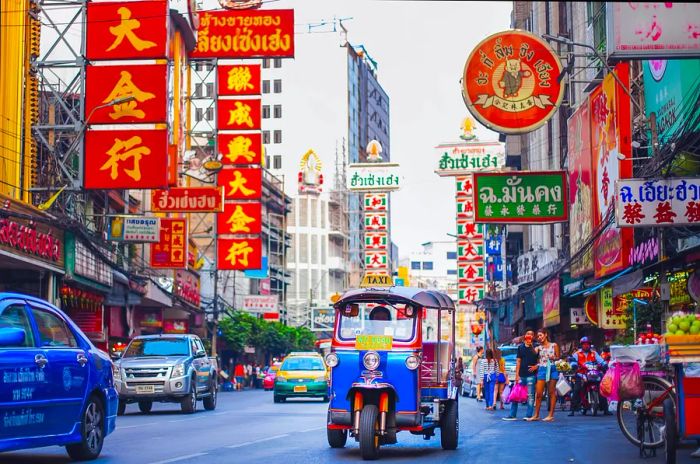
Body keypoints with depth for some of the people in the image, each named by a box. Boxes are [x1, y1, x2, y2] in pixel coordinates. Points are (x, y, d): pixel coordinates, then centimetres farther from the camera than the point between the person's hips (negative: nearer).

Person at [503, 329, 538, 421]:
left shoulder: (535, 348, 3)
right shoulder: (520, 347, 10)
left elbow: (539, 361, 7)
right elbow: (518, 361, 8)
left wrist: (536, 366, -13)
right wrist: (517, 375, 3)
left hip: (531, 375, -3)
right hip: (521, 375, 3)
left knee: (530, 395, -2)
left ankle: (529, 415, 4)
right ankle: (512, 415, 7)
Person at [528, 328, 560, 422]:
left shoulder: (554, 345, 5)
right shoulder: (539, 348, 11)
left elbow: (558, 357, 4)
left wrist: (554, 358, -11)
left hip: (551, 369, -2)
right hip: (541, 370, 2)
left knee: (551, 393, 1)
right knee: (538, 393, -2)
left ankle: (551, 415, 4)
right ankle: (536, 415, 4)